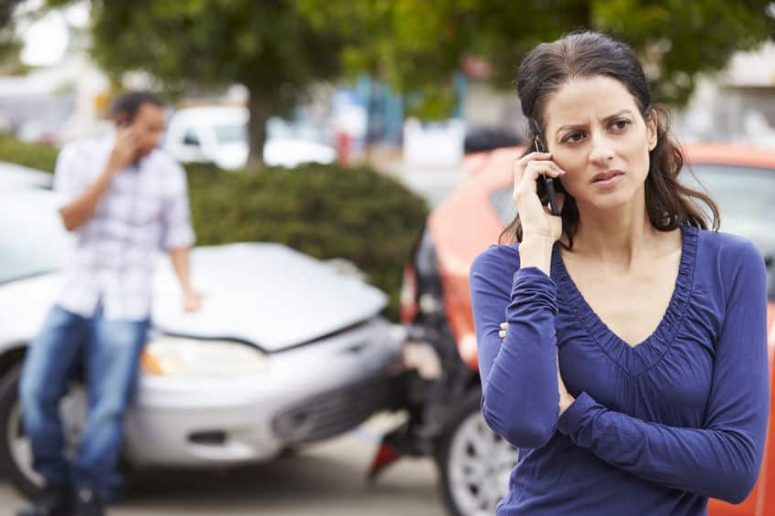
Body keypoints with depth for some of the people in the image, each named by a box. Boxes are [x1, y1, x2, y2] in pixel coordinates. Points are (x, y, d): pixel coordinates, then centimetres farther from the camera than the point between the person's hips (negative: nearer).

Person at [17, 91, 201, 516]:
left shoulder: (168, 173, 2)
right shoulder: (79, 157, 1)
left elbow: (177, 237, 9)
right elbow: (71, 220, -10)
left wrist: (187, 289, -5)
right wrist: (111, 169, -16)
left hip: (126, 306, -1)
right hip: (77, 294, 1)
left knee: (108, 406, -11)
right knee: (36, 390, -6)